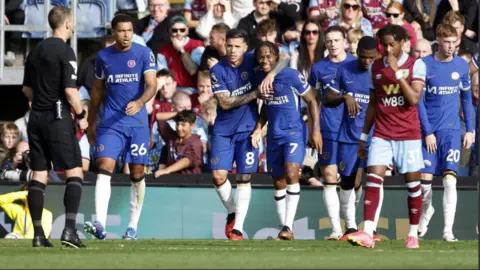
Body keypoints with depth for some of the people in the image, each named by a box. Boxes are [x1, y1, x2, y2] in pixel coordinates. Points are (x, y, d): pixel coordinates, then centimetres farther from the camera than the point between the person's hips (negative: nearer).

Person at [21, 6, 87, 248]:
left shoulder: (35, 51, 11)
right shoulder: (65, 52, -11)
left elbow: (27, 89, 17)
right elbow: (70, 91, -16)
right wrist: (80, 115, -3)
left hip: (37, 118, 7)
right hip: (58, 118, -7)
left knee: (39, 176, 7)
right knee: (74, 174, -3)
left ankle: (38, 234, 6)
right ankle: (69, 230, -14)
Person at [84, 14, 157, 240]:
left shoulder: (144, 54, -2)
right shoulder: (103, 56, 7)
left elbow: (152, 84, -11)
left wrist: (140, 102, -32)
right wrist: (91, 124, 18)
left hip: (137, 122, -1)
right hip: (110, 122, 1)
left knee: (137, 174, 4)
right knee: (104, 168, -15)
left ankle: (133, 226, 17)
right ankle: (100, 225, -25)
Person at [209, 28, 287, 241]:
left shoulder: (252, 61, -4)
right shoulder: (218, 70, -7)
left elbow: (283, 59, -8)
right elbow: (225, 102, -13)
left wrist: (272, 73, -28)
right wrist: (256, 93, -17)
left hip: (247, 129, 0)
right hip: (223, 129, 0)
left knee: (244, 178, -4)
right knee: (218, 175, -7)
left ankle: (238, 228, -2)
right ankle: (232, 213, 20)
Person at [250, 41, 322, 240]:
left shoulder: (291, 76, -12)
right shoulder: (259, 78, 5)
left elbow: (312, 101, -6)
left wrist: (316, 130, -11)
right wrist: (258, 128, 9)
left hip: (294, 132, -6)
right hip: (274, 135, 6)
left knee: (291, 173, -23)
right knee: (278, 182, 8)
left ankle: (288, 226, -25)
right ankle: (285, 229, 17)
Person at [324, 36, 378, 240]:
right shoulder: (345, 70, 2)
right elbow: (328, 100, 8)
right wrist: (344, 97, -13)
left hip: (374, 136, -3)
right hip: (349, 136, 3)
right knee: (347, 181, 7)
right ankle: (350, 226, 18)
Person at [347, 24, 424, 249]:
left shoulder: (415, 65, -3)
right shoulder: (376, 67, 9)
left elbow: (414, 99, -16)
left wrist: (397, 72, -19)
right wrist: (363, 136, 15)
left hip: (408, 135, -2)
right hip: (381, 135, 2)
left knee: (413, 182, 3)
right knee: (373, 179, -13)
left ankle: (413, 234, 16)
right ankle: (367, 233, -21)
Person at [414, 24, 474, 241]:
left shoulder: (462, 66, 5)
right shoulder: (423, 65, -4)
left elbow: (466, 98, 15)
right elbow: (417, 100, -6)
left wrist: (470, 130, 10)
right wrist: (427, 132, -10)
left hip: (451, 130, 1)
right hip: (428, 130, -1)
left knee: (449, 179, -13)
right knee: (425, 179, -1)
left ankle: (448, 230, -14)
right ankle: (427, 211, 30)